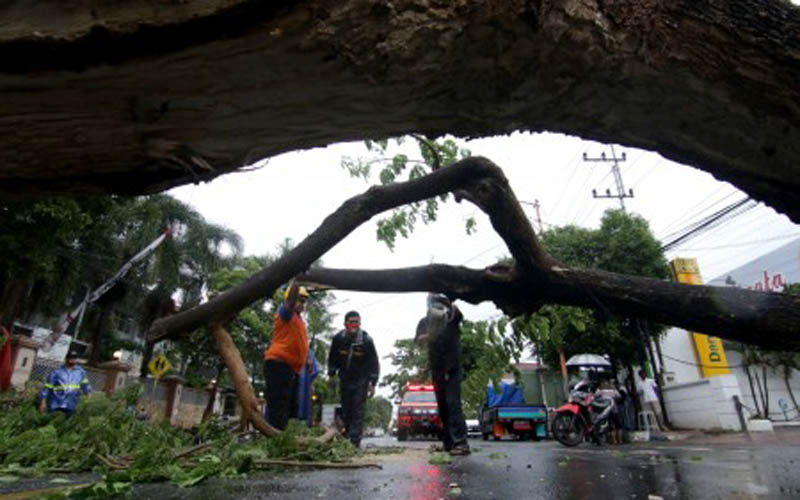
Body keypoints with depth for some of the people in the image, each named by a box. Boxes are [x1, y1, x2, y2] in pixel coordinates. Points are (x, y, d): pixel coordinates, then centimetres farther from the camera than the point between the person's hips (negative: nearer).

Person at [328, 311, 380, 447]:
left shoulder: (367, 341, -16)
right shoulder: (338, 339, -9)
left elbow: (374, 363, -10)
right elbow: (332, 358, 8)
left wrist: (372, 383, -14)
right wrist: (332, 375, 7)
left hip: (361, 380, -3)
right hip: (345, 379, 3)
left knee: (358, 410, -8)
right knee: (345, 410, 10)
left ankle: (355, 440, -5)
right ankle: (348, 434, 28)